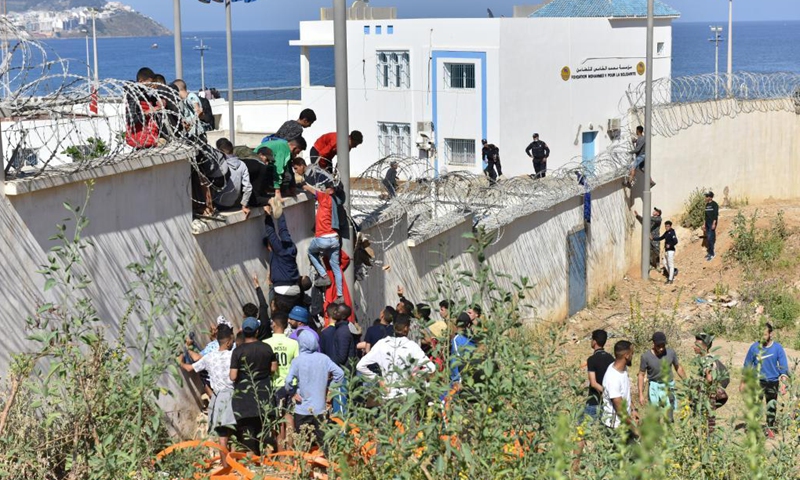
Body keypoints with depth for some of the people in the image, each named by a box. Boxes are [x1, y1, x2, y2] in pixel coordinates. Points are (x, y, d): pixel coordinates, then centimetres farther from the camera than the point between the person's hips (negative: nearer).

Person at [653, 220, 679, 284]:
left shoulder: (672, 233, -16)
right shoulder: (666, 232, 11)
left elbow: (676, 241, -26)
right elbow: (661, 238, 23)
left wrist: (670, 245, -39)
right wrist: (653, 238, 14)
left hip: (671, 251, -10)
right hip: (666, 250, 10)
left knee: (671, 265, -4)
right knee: (666, 263, 20)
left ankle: (670, 280, 0)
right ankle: (671, 276, 33)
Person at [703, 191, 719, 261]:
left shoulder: (714, 204, -10)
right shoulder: (707, 205, 13)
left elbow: (716, 215, -15)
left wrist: (714, 224, -20)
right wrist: (704, 224, 18)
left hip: (712, 223, -8)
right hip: (707, 223, 8)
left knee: (710, 238, -12)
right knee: (708, 238, 9)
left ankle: (711, 254, -9)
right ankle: (709, 252, 17)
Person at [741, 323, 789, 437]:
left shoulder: (778, 348, -6)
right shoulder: (754, 347, -5)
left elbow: (784, 367, -3)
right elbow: (747, 365, 4)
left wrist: (783, 384, -12)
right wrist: (743, 382, 6)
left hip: (772, 381, 1)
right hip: (757, 381, 0)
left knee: (772, 406, 10)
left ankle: (770, 428, 25)